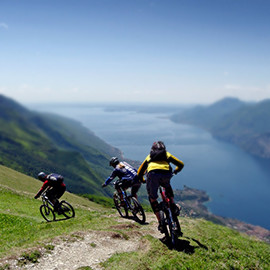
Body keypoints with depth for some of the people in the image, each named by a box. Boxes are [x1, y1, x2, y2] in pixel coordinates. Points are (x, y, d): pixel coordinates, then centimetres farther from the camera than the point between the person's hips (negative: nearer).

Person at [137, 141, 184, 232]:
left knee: (152, 198, 19)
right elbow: (180, 164, 34)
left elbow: (139, 172, 36)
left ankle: (160, 223, 13)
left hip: (153, 174, -1)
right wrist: (175, 171, 53)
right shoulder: (167, 154, 35)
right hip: (166, 174, 1)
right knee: (168, 187, 37)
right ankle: (173, 206, 23)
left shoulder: (149, 157, 36)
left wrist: (142, 180, 55)